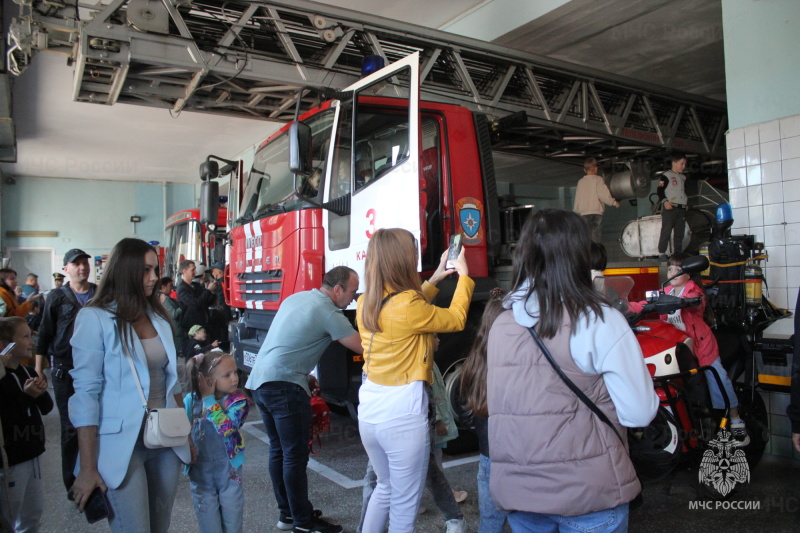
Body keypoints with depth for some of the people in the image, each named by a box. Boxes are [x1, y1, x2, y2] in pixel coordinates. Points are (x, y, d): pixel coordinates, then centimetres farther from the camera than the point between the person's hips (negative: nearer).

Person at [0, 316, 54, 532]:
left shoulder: (29, 373, 6)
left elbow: (46, 408, 10)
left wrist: (41, 393, -9)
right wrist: (26, 397, -24)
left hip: (32, 453, 8)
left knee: (34, 511, 21)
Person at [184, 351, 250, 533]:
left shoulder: (237, 400, -11)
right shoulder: (190, 400, -6)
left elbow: (226, 428, -27)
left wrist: (209, 399, -23)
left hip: (228, 466, -1)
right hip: (200, 468, 1)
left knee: (232, 516, 12)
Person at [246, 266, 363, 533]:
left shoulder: (296, 297, 13)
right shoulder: (327, 311, -12)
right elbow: (361, 347, -12)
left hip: (260, 380, 9)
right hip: (284, 386, -9)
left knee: (278, 451, 17)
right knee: (295, 456, 1)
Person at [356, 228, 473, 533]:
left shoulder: (365, 305, 1)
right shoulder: (409, 306, -20)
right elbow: (456, 319, -3)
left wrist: (435, 279, 22)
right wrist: (463, 276, 10)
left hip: (369, 412, 7)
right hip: (403, 416, -7)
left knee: (386, 488, 28)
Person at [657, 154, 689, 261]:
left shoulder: (683, 178, 20)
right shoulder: (666, 176, -3)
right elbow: (659, 190, -8)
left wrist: (686, 203, 16)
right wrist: (665, 201, -18)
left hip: (681, 208, 7)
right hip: (669, 208, -7)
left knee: (679, 232, 7)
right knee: (666, 231, -10)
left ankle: (678, 253, 13)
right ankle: (661, 253, -8)